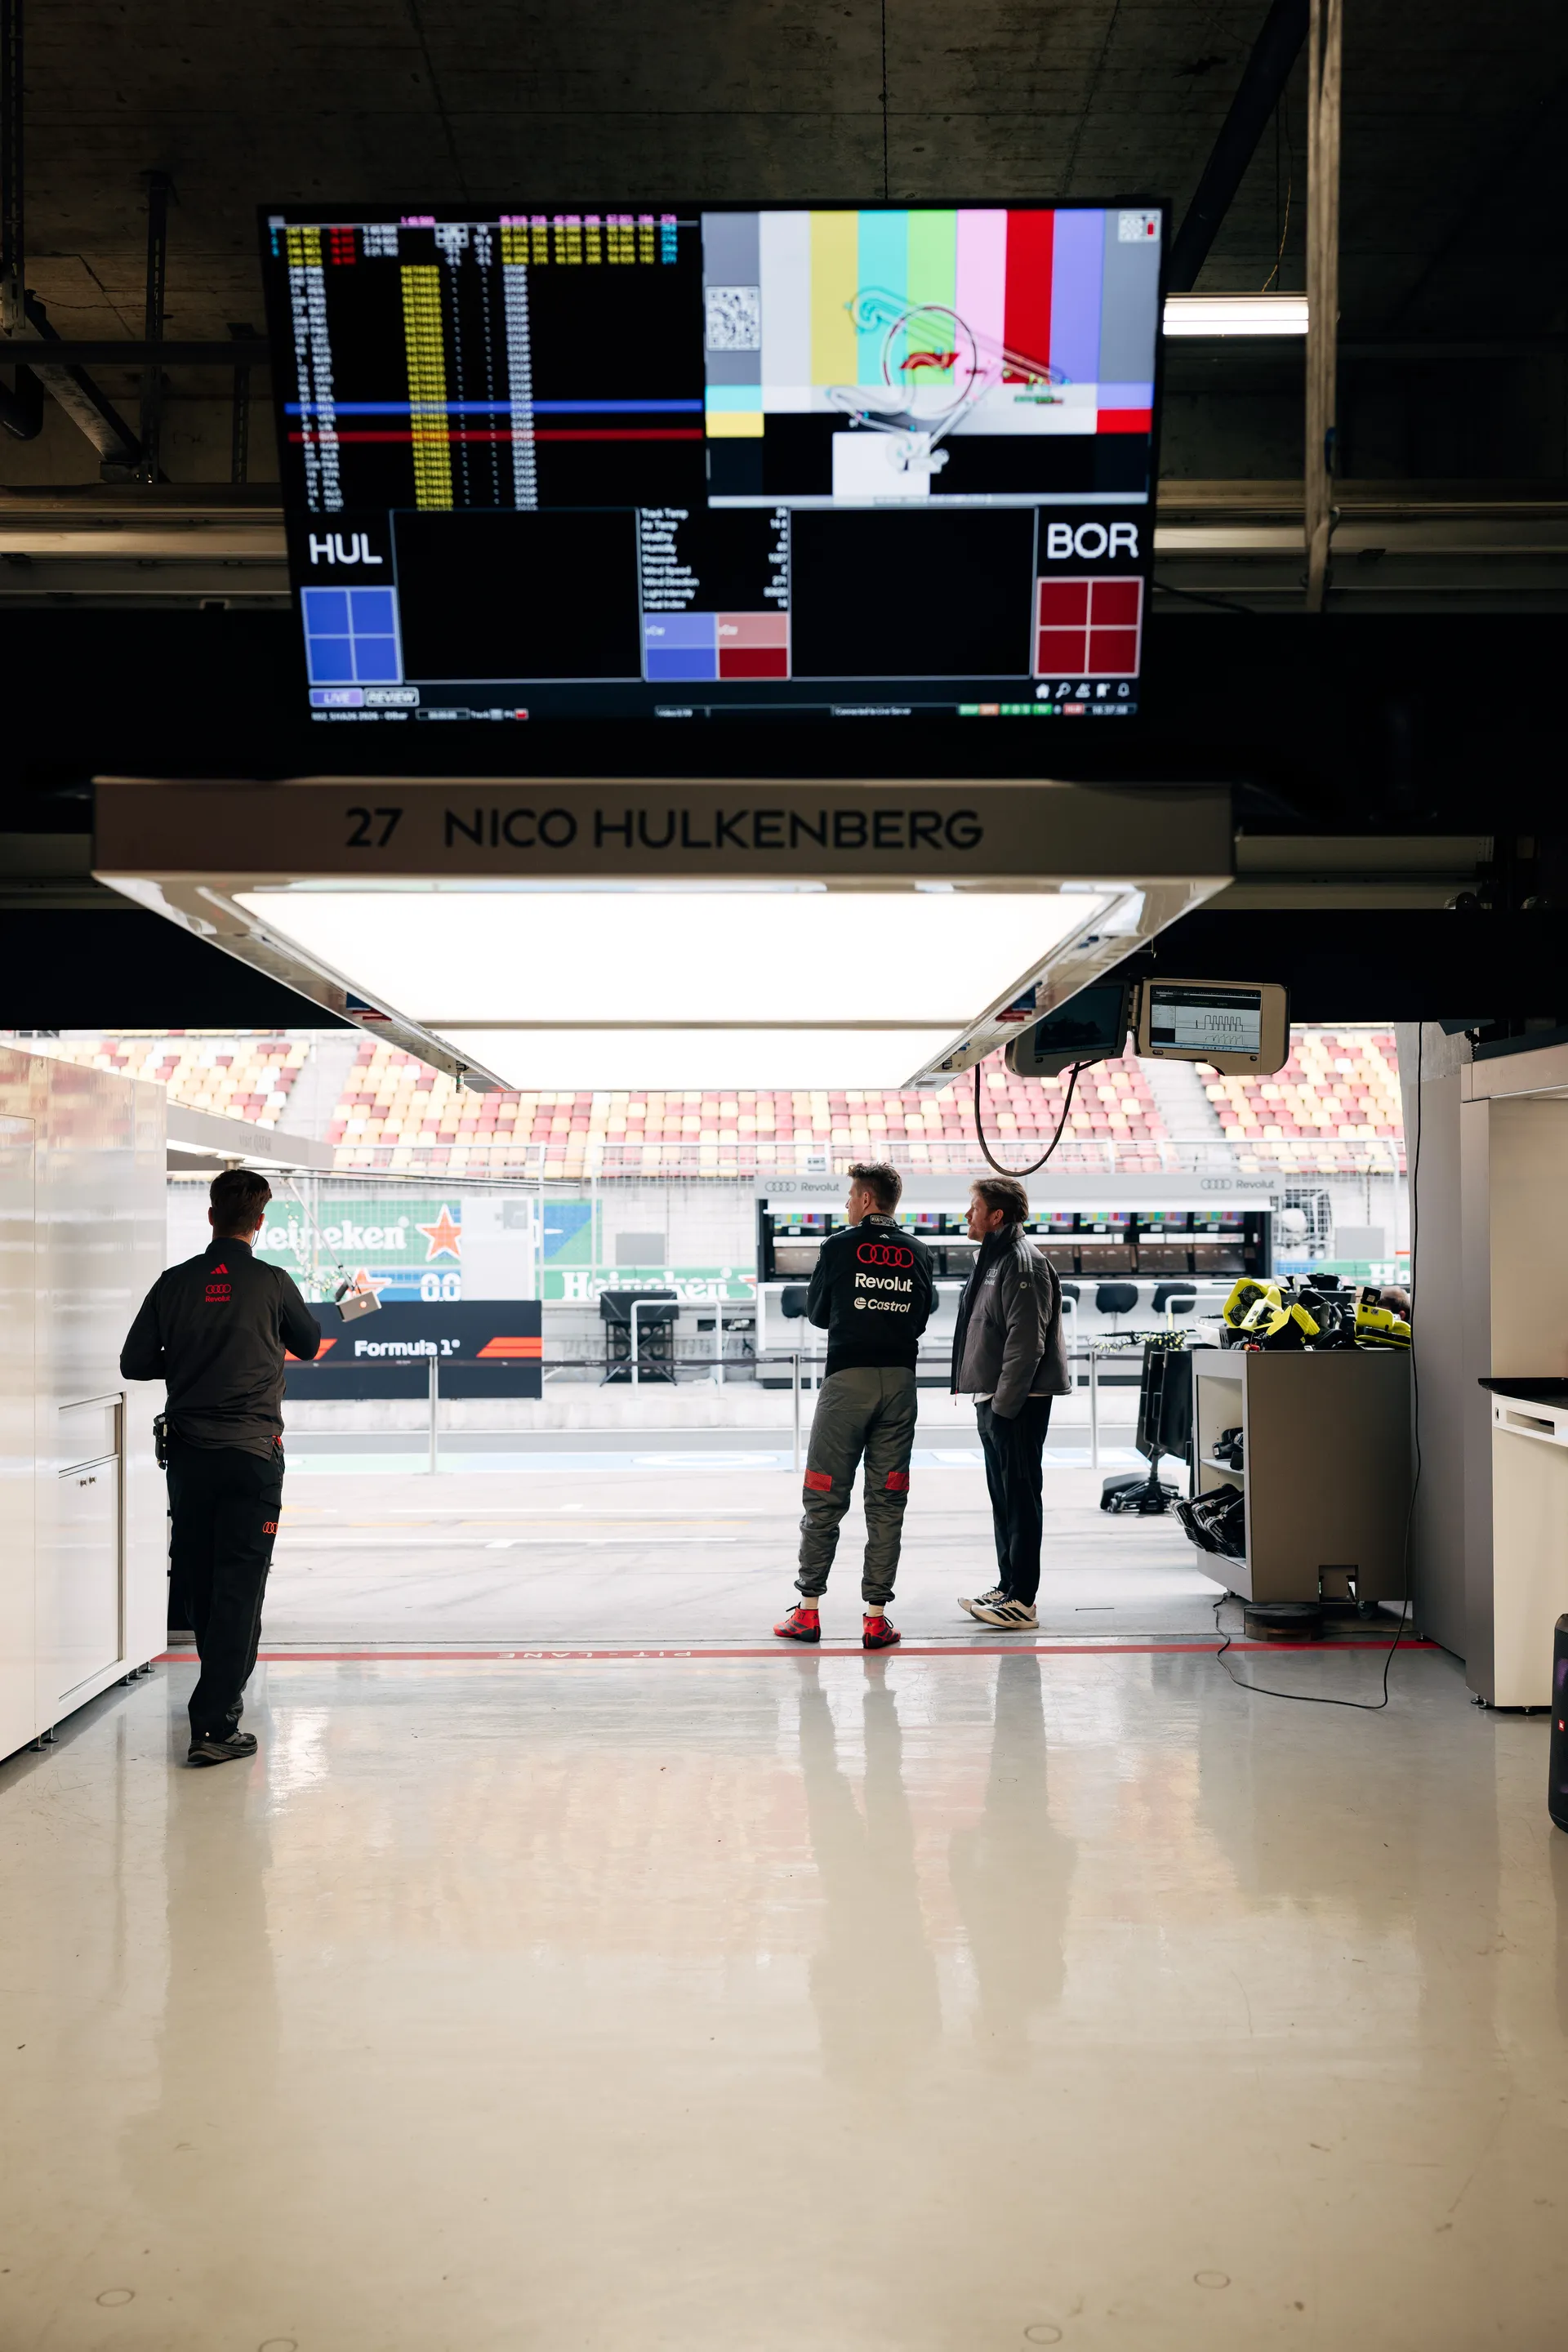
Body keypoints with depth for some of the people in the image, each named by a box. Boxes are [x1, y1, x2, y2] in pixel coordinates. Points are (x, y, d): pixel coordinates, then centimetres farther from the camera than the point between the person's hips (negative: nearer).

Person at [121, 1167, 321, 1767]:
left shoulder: (175, 1283, -1)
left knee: (201, 1582, 16)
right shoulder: (272, 1284, -7)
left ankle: (223, 1692, 33)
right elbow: (310, 1346, 10)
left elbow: (135, 1363, 1)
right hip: (252, 1453, -3)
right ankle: (214, 1726, -7)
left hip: (189, 1453, 3)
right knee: (240, 1587, -2)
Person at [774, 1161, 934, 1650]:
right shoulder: (917, 1253, 7)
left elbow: (816, 1314, 8)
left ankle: (808, 1610, 9)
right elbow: (921, 1320, 14)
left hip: (847, 1379, -3)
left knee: (824, 1498, 5)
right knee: (887, 1502, 5)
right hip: (900, 1380, 3)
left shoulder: (839, 1246, -2)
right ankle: (876, 1615, 4)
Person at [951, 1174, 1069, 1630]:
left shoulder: (1023, 1263, -14)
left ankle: (1021, 1602, -3)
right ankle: (1008, 1588, 23)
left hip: (1017, 1403, -10)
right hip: (994, 1400, 10)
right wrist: (986, 1399, 18)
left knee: (1020, 1497, -6)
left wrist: (1003, 1403, -21)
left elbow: (1025, 1342, -20)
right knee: (1003, 1497, 15)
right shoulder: (993, 1258, 17)